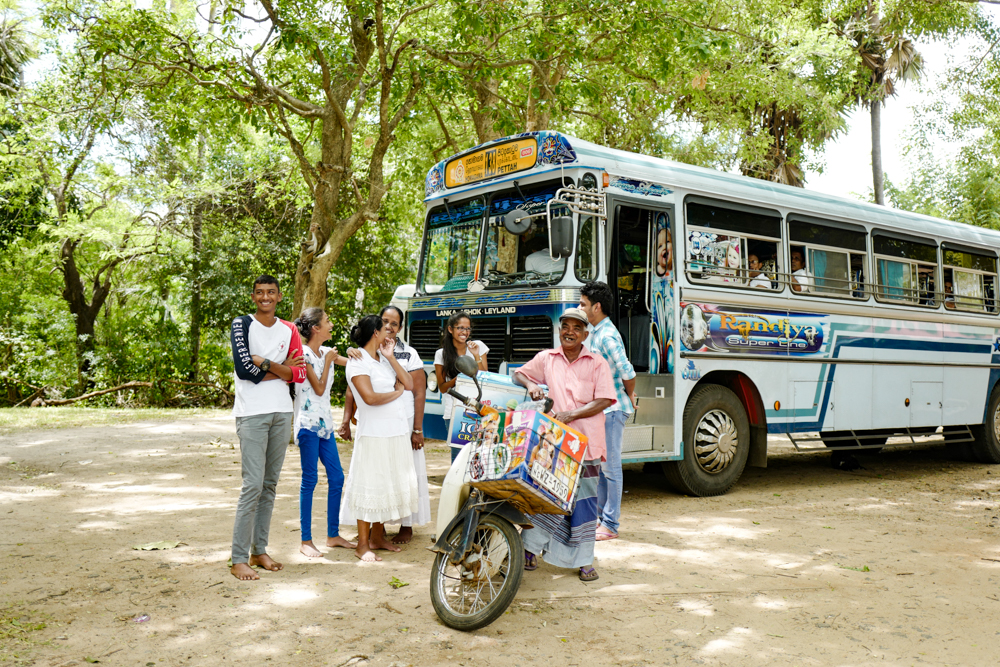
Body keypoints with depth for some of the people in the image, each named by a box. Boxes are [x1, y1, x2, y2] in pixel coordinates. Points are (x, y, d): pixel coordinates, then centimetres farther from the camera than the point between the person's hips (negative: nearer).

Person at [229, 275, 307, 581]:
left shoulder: (289, 331, 13)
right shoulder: (242, 325, 0)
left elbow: (300, 373, 3)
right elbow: (244, 368, -13)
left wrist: (265, 364, -9)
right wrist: (281, 369, -4)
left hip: (281, 412, 5)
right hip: (252, 414, -5)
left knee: (270, 484, 9)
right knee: (253, 484, -10)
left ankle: (259, 550, 18)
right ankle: (238, 559, -4)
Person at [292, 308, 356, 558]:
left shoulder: (326, 352, 12)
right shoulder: (304, 354, -11)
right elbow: (319, 389, -13)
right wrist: (329, 361, -9)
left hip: (325, 422, 8)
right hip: (308, 423, -8)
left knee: (337, 478, 8)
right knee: (310, 480, -4)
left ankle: (333, 535, 19)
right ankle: (306, 541, 4)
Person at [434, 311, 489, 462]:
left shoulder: (478, 346, 8)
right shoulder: (441, 354, 5)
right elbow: (442, 388, 6)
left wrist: (476, 356, -7)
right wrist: (457, 379, -12)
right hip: (454, 412, 0)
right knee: (457, 453, -4)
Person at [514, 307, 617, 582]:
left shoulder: (597, 363, 4)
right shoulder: (546, 358, 10)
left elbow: (604, 401, -4)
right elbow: (518, 374, 21)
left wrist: (570, 415, -16)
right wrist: (530, 384, -2)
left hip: (585, 441, -1)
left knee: (584, 500, 3)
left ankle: (584, 559, 13)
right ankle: (530, 547, 14)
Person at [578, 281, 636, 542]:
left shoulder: (608, 336, -19)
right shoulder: (593, 332, 11)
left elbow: (628, 374, -20)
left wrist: (629, 398, -4)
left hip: (612, 409, -9)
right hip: (597, 408, 9)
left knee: (611, 467, -2)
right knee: (597, 464, 16)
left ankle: (610, 525, 6)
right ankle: (600, 514, 27)